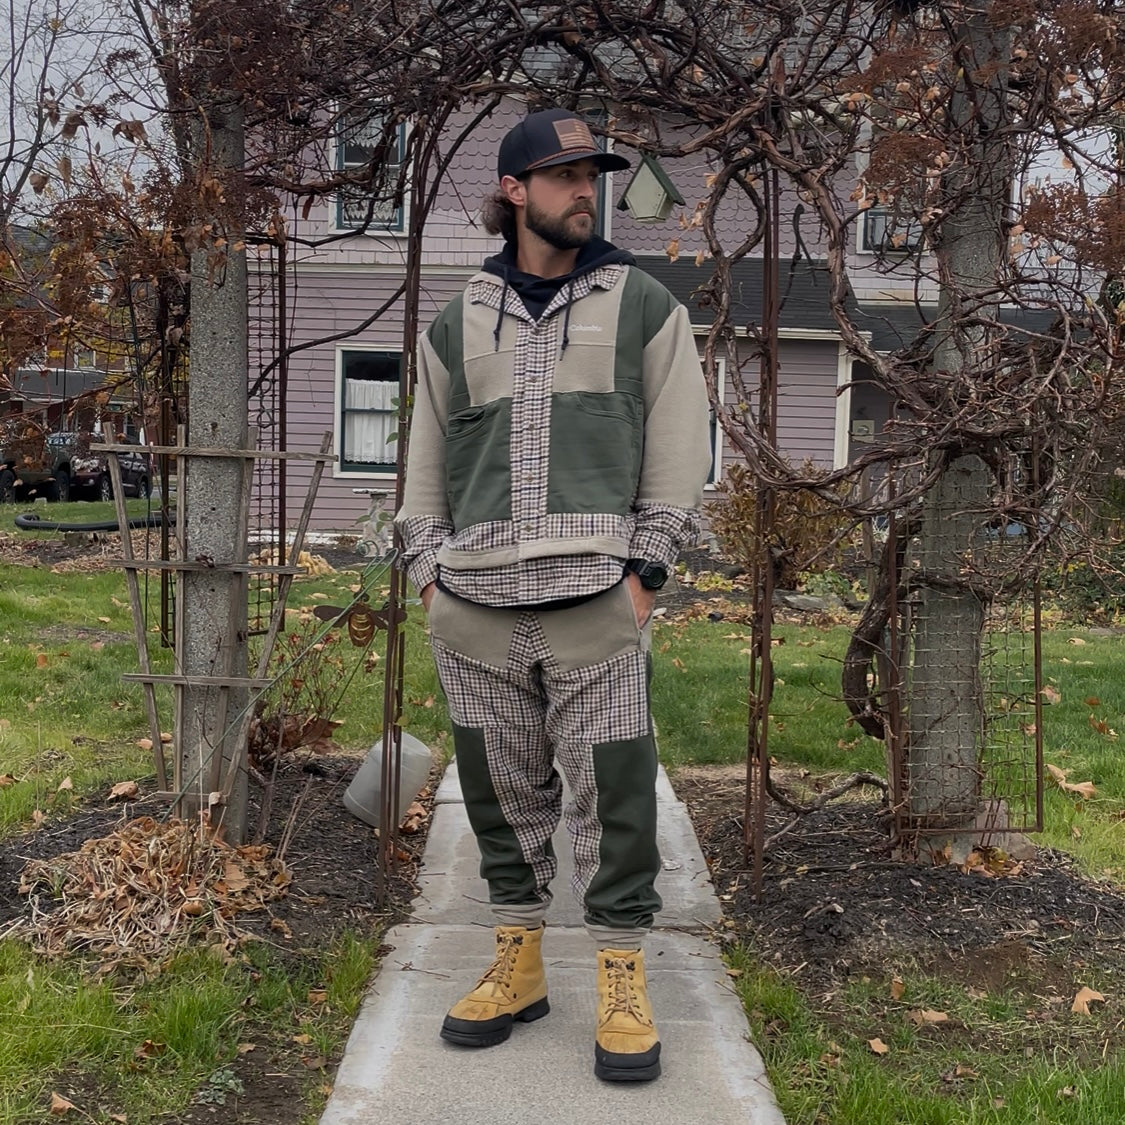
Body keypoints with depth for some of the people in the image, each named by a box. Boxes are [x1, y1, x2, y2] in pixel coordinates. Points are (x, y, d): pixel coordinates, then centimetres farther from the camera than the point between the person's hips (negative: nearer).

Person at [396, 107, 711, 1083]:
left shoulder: (644, 306, 9)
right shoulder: (458, 323, 16)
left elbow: (679, 451, 4)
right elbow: (426, 459, 18)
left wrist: (644, 571, -4)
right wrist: (428, 570, 8)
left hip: (594, 600, -3)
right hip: (473, 607, 3)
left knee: (612, 796, -2)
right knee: (502, 791, 10)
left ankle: (623, 983, 11)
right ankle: (519, 964, 25)